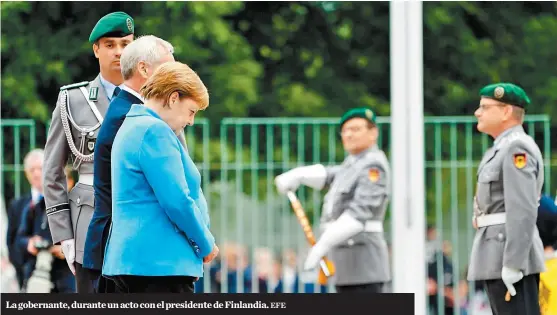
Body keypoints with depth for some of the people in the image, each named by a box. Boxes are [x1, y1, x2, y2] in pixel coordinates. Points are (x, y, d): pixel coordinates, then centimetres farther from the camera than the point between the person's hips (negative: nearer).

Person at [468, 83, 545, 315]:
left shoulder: (517, 149, -12)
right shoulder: (504, 148, 20)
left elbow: (523, 211, -20)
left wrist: (512, 265, -24)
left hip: (511, 255, -11)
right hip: (498, 258, 11)